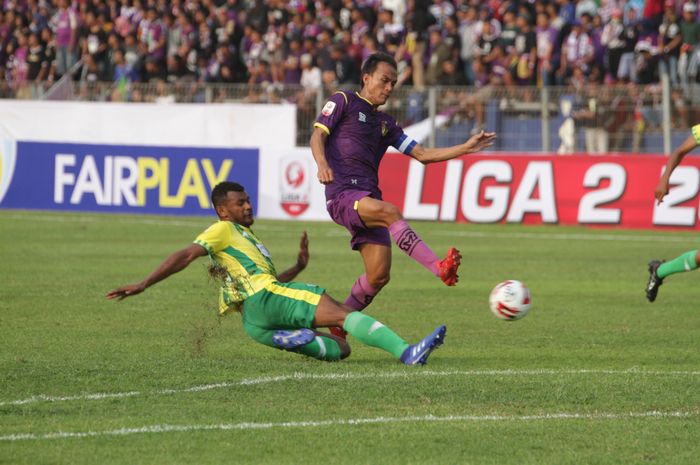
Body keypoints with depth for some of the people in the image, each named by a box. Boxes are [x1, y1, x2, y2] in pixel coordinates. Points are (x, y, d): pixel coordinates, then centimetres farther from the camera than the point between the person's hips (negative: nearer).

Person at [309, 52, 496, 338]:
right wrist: (322, 163, -26)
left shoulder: (385, 124, 25)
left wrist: (466, 148, 11)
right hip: (342, 194, -7)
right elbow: (318, 135, -4)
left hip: (368, 200, 7)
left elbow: (422, 154, 21)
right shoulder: (344, 102, 8)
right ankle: (440, 269, -49)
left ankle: (337, 326, 14)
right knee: (390, 212, -34)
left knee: (379, 276, -4)